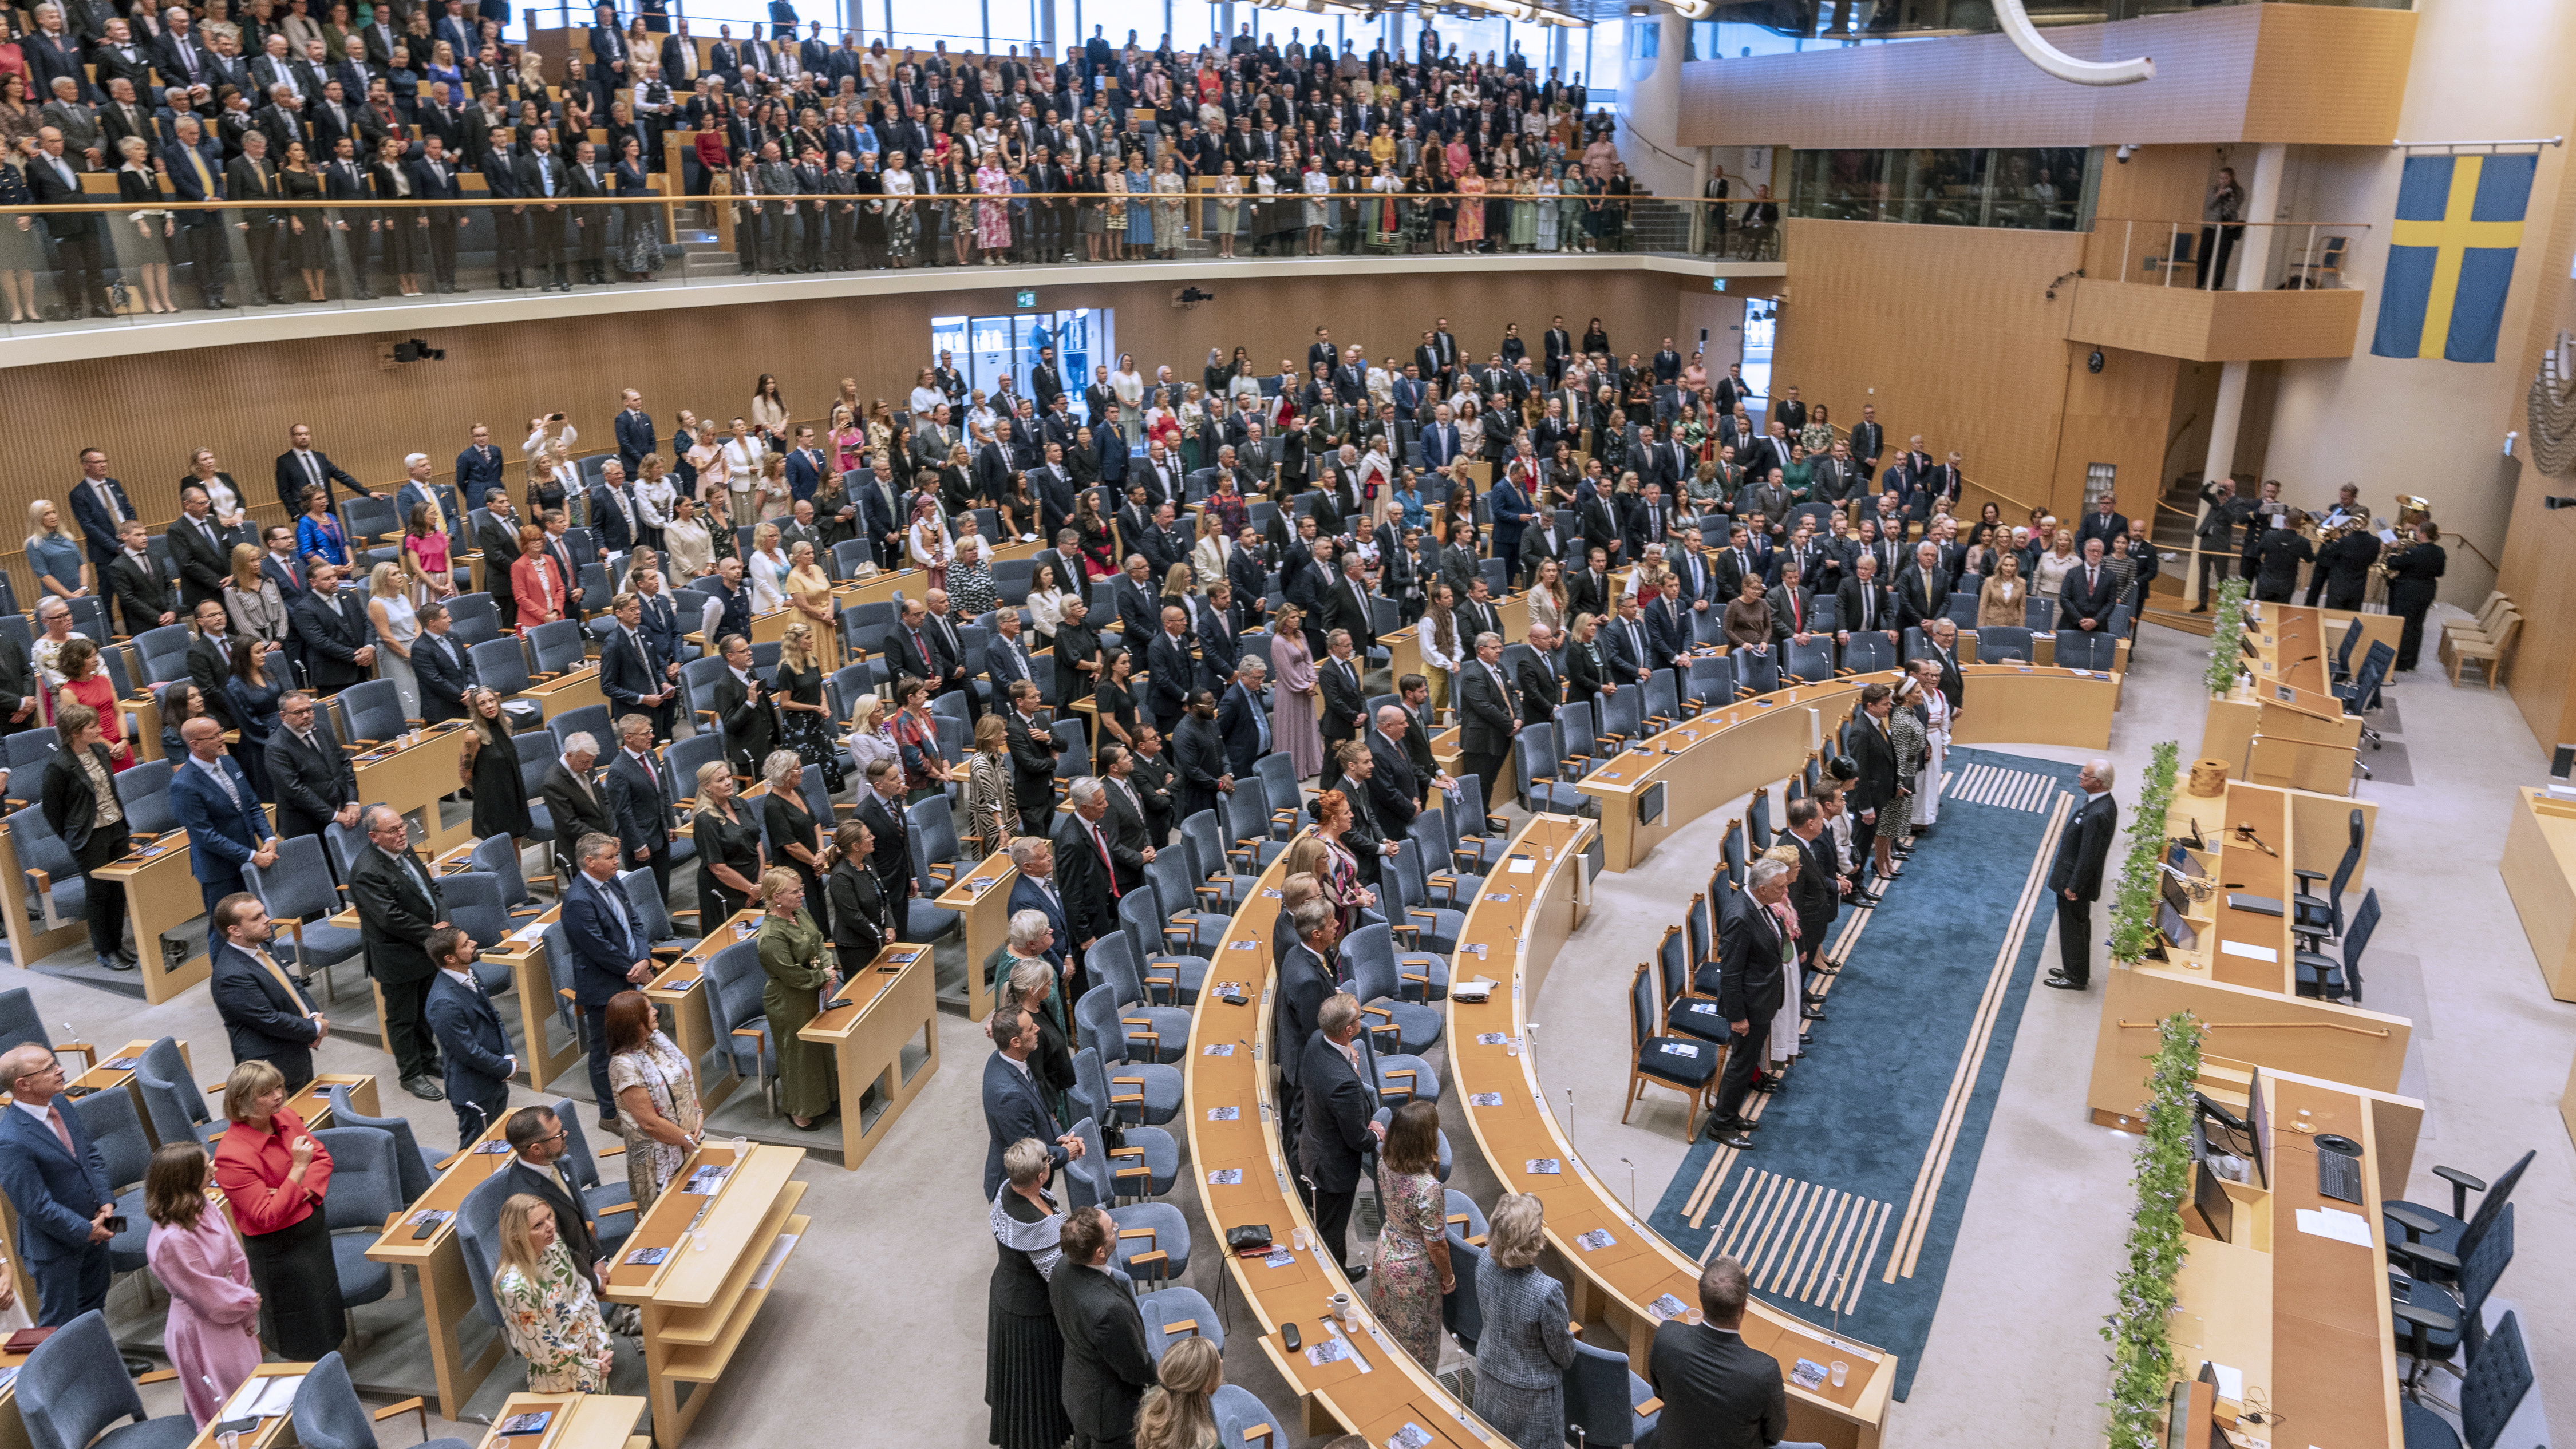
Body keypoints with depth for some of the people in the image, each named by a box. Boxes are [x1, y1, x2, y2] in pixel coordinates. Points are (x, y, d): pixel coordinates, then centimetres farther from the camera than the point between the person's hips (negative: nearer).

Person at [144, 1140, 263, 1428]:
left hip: (234, 1318, 8)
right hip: (203, 1331, -8)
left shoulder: (204, 1209, -10)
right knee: (224, 1411, 13)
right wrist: (248, 1301, -7)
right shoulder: (171, 1241, -33)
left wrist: (249, 1317, -6)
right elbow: (206, 1293, -22)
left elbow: (237, 1260, -4)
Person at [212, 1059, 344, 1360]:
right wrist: (298, 1168, -31)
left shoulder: (286, 1119, -6)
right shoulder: (232, 1155, -27)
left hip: (315, 1227, 7)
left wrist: (306, 1190, -14)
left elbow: (323, 1157, 4)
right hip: (277, 1248, -7)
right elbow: (268, 1216, -27)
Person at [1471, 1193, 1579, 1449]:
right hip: (1529, 1391, -5)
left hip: (1489, 1372, 5)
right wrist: (1567, 1360, 4)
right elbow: (1562, 1351, -20)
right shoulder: (1548, 1292, -39)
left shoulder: (1486, 1261, -24)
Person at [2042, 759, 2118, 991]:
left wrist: (2072, 887, -18)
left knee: (2072, 930, 8)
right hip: (2075, 878, 10)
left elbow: (2088, 857, -27)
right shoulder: (2105, 803, 0)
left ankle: (2076, 978, 24)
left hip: (2075, 883, -10)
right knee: (2080, 926, 23)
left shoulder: (2097, 815, -33)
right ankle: (2078, 972, 39)